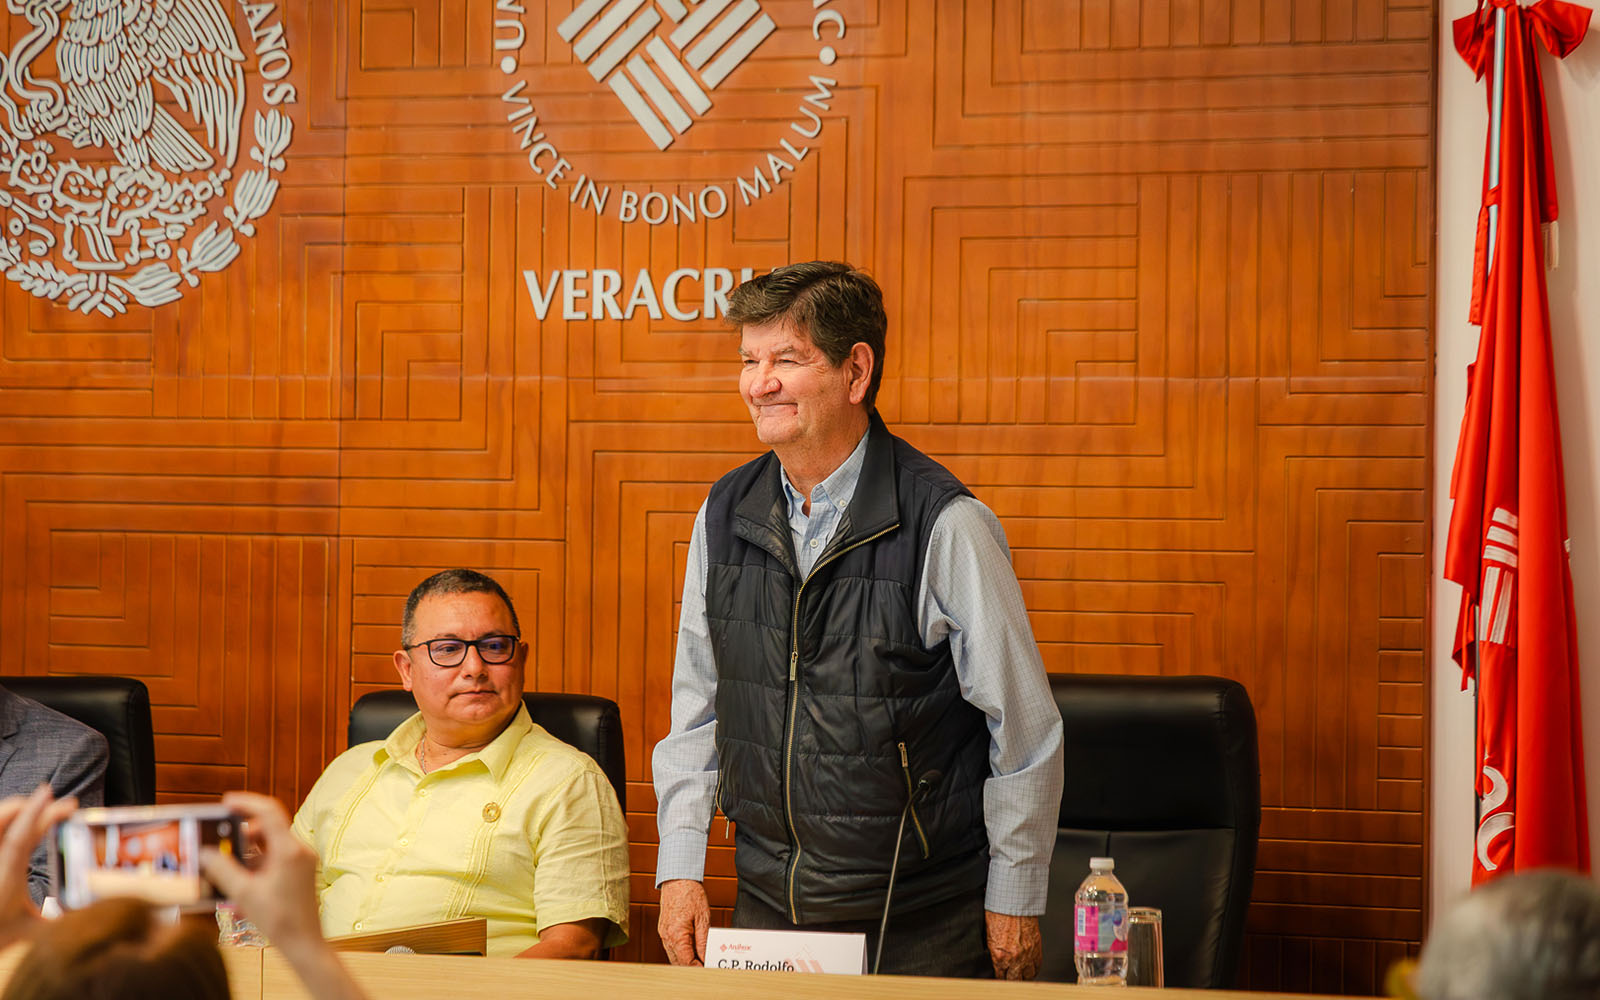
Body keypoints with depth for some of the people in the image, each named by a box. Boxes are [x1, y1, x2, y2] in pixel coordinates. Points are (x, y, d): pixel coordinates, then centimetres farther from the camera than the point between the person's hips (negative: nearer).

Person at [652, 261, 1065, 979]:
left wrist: (1013, 900, -4)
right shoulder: (724, 515, 2)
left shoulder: (948, 527, -15)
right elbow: (695, 709, 11)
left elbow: (1025, 728, -8)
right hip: (767, 909, 5)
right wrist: (680, 869, 5)